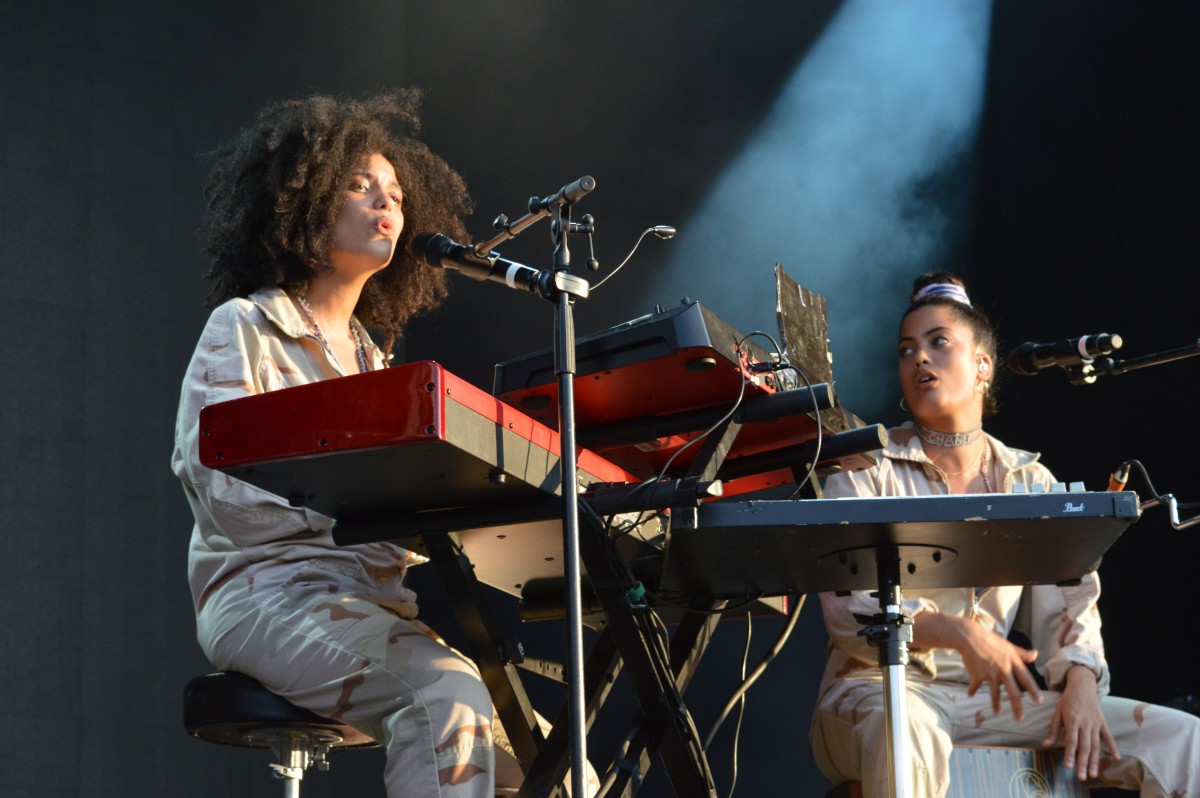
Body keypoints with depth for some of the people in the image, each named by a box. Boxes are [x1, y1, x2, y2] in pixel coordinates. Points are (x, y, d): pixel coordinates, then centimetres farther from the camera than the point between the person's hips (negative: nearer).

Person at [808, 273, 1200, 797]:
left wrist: (1080, 683, -14)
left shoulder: (1031, 482, 14)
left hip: (993, 698, 4)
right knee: (905, 728, -43)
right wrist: (959, 632, -25)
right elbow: (846, 607, -10)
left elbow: (1065, 600, 7)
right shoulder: (865, 472, 2)